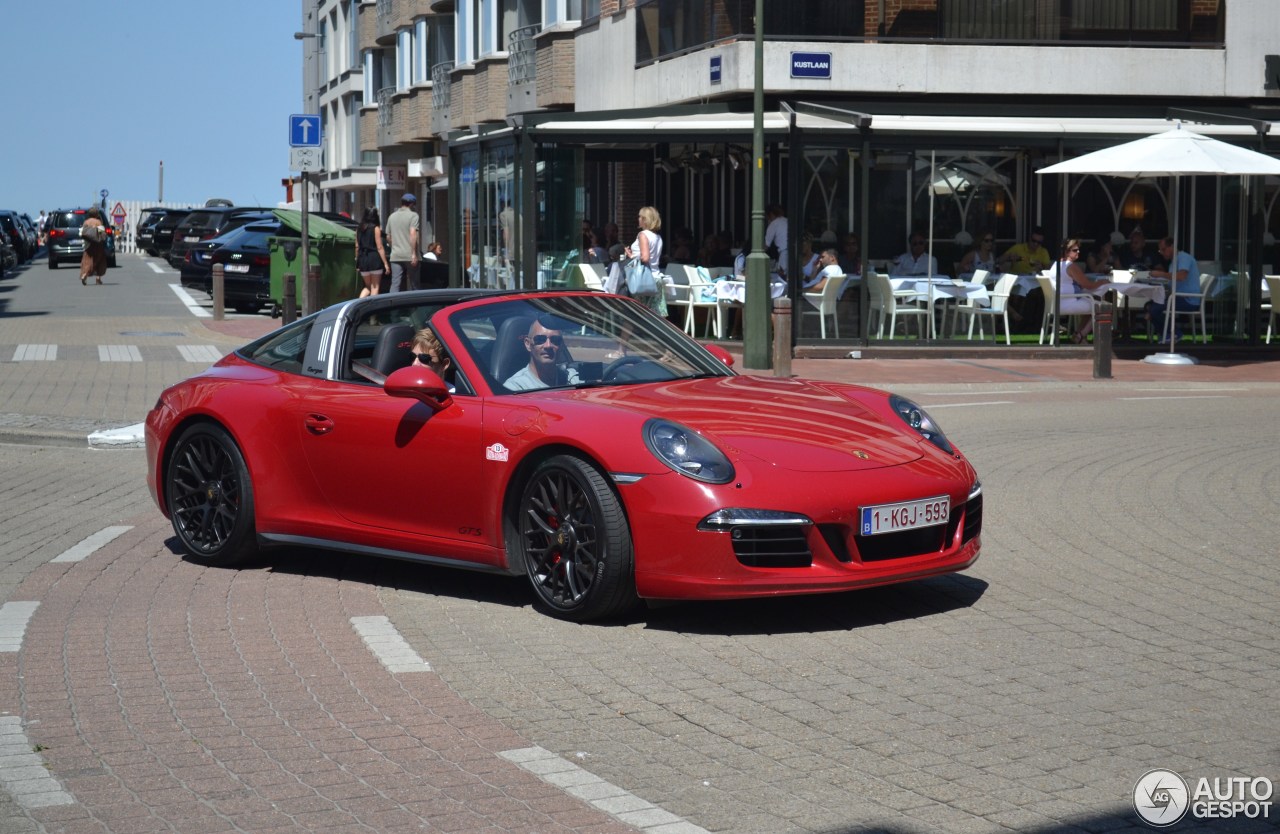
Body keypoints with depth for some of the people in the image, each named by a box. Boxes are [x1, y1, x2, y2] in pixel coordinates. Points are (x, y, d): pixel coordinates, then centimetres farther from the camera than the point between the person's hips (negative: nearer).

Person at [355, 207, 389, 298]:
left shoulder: (359, 229, 8)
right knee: (375, 287, 3)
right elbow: (379, 247, -10)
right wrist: (385, 263, -7)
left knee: (368, 287, 17)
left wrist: (357, 263, 18)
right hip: (374, 260, -5)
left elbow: (357, 247, 11)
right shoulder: (376, 228, -7)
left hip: (362, 260, 5)